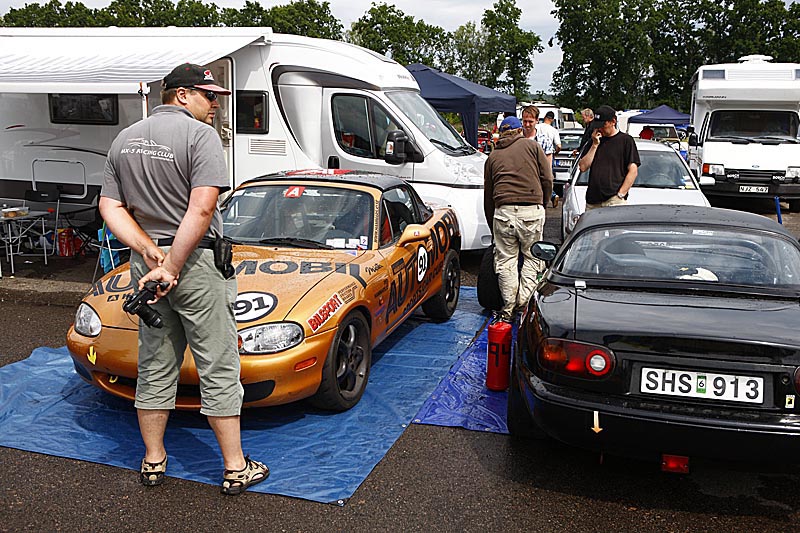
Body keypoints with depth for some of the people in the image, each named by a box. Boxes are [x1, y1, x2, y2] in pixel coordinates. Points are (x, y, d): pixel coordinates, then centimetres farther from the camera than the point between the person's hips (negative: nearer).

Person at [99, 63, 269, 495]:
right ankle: (236, 468, 11)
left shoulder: (124, 140, 12)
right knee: (218, 370, 2)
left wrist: (150, 251, -5)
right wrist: (172, 265, -18)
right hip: (196, 264, -7)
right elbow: (202, 209, -22)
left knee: (155, 368, 16)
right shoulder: (199, 135, -11)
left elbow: (111, 207, 6)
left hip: (144, 263, 7)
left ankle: (153, 462, 27)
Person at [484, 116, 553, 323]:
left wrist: (491, 225, 26)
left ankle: (508, 308, 7)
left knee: (506, 261, 8)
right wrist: (542, 203, 22)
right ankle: (524, 303, 5)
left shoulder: (493, 156, 18)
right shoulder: (532, 146, 12)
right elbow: (547, 179, 6)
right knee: (532, 257, 10)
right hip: (532, 210, -1)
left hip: (503, 211, 2)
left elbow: (487, 195, 19)